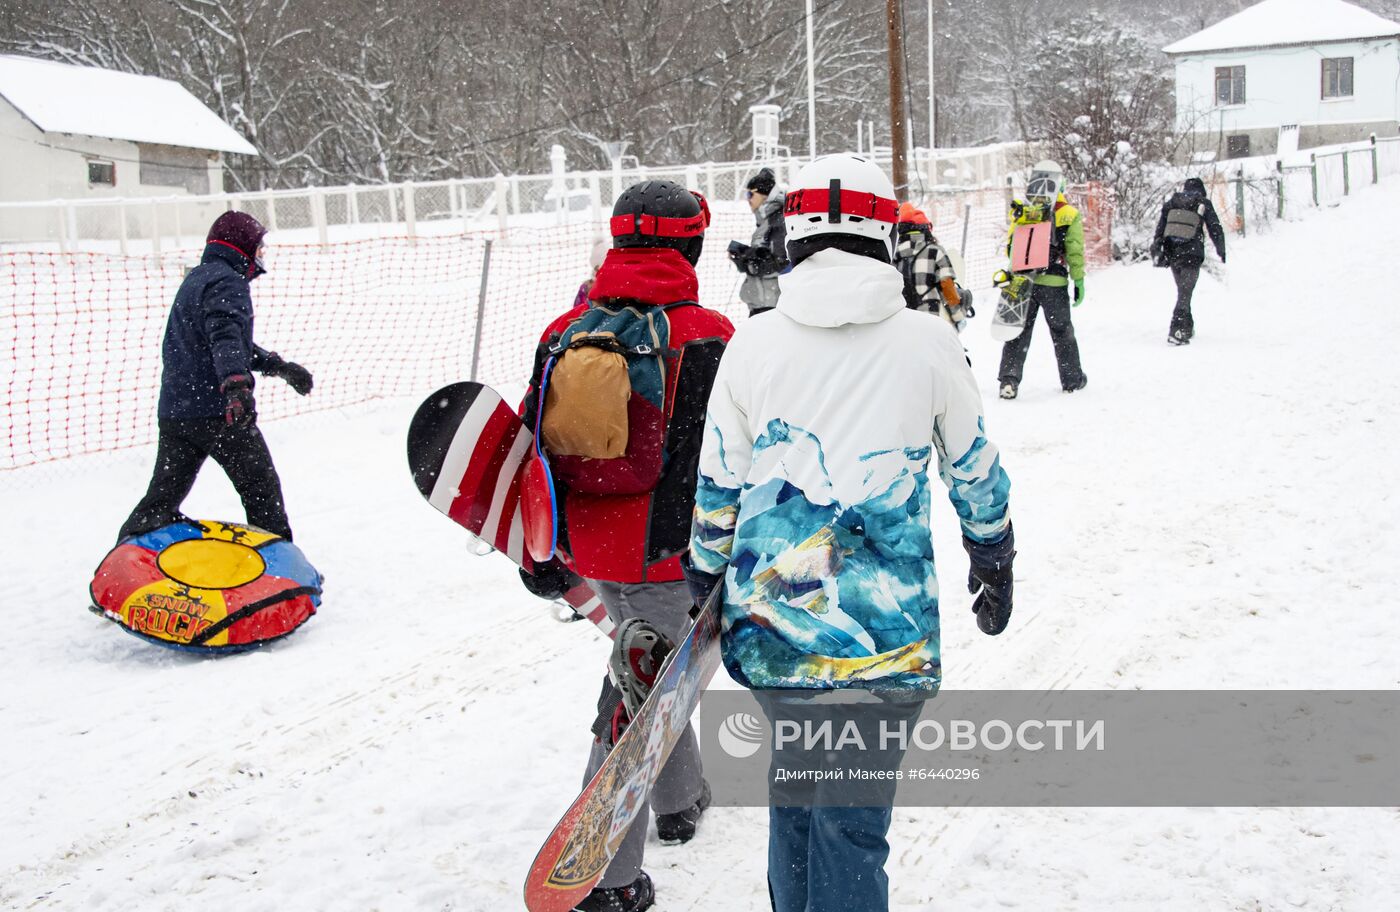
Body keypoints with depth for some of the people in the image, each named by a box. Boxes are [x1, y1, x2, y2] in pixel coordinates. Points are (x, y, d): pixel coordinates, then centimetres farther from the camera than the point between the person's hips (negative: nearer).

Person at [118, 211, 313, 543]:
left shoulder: (196, 279, 21)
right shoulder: (227, 281, -10)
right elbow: (226, 335, -29)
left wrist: (279, 366, 33)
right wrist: (237, 384, -42)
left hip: (173, 411, 9)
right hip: (218, 410, -9)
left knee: (164, 494, 12)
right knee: (261, 489, 5)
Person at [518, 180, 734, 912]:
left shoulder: (564, 332, 2)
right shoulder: (706, 337, -14)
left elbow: (535, 443, 6)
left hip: (589, 546, 6)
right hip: (668, 552, -6)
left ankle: (680, 798, 45)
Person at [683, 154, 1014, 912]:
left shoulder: (751, 343, 0)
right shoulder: (928, 342, -2)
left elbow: (716, 490, 5)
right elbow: (976, 474, 10)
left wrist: (705, 586, 20)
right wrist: (996, 563, 26)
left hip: (769, 621, 2)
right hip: (882, 630, -2)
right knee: (852, 820, 9)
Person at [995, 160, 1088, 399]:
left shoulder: (1020, 211, 0)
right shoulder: (1068, 215, -5)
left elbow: (1011, 248, 3)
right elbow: (1075, 252, -4)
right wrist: (1079, 281, 3)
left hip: (1022, 281, 1)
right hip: (1054, 283, -1)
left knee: (1019, 332, 9)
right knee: (1061, 332, 15)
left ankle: (1009, 378, -3)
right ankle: (1072, 379, 26)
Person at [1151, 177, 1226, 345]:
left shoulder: (1171, 203, 12)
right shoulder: (1203, 204, 4)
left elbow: (1160, 228, 7)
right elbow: (1215, 229, 8)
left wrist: (1156, 251, 7)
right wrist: (1221, 251, 18)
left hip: (1172, 254, 4)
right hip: (1192, 254, -4)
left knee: (1183, 292, 20)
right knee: (1185, 294, -7)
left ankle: (1187, 327, 28)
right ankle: (1176, 331, -21)